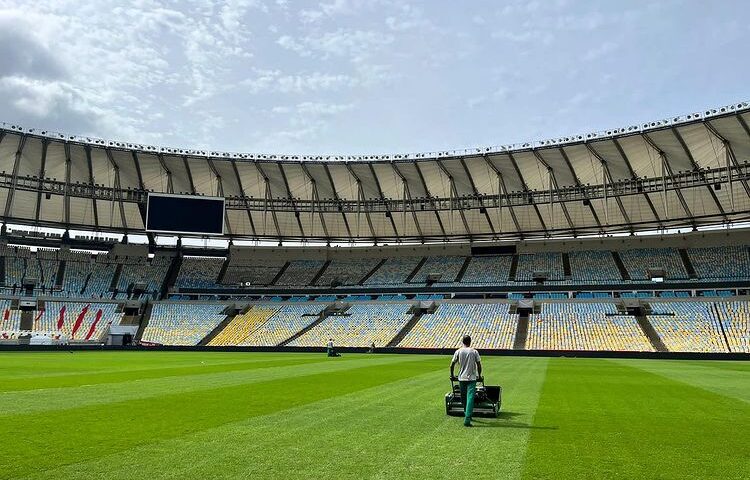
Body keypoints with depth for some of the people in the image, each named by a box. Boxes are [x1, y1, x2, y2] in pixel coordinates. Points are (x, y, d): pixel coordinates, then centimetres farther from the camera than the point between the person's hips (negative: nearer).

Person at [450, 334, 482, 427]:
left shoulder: (458, 351, 0)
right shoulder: (474, 352, -1)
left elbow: (452, 365, 1)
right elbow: (479, 365, 2)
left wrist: (452, 375, 15)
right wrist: (479, 376, 17)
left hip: (461, 378, 2)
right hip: (472, 378, -2)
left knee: (464, 398, 17)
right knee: (470, 398, -6)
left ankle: (467, 415, 31)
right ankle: (467, 419, -17)